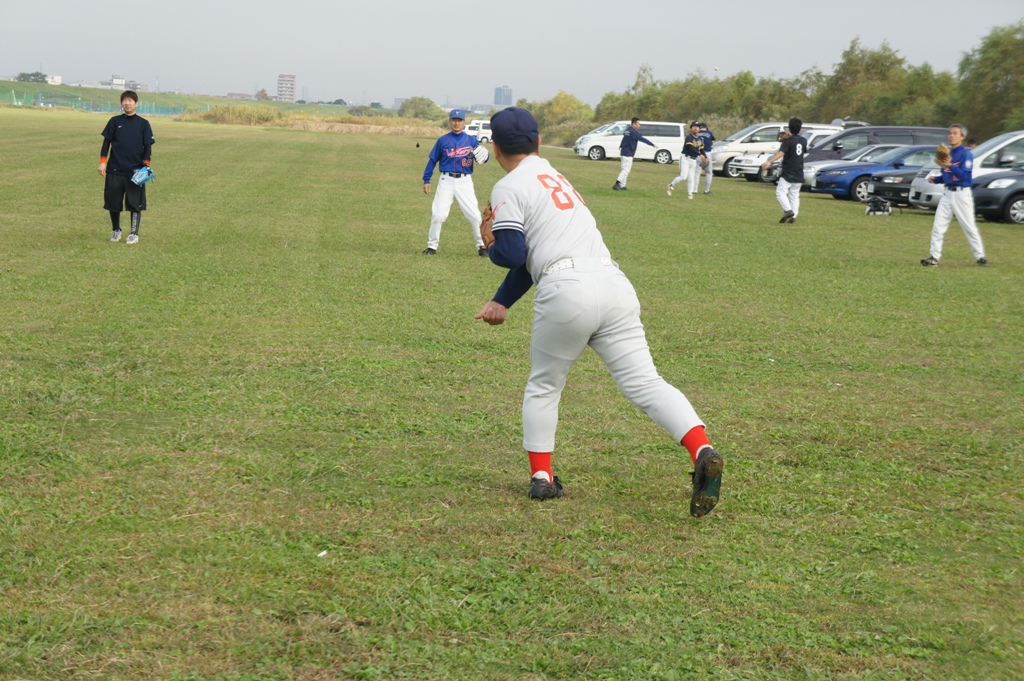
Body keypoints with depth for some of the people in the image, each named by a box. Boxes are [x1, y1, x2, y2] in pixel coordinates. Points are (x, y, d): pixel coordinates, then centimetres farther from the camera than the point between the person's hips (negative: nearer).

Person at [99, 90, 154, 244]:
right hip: (114, 170, 1)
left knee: (135, 204, -1)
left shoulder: (143, 124, 3)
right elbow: (106, 142, 8)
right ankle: (115, 230, 24)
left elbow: (148, 147, 3)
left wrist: (146, 165, -7)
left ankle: (134, 233, 8)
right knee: (113, 202, 6)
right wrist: (103, 162, 0)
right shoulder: (115, 122, 6)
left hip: (135, 171, -1)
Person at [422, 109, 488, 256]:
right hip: (446, 181, 0)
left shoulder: (471, 140, 4)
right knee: (438, 215, -2)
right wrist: (426, 180, 2)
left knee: (474, 215, -4)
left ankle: (482, 246, 7)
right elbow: (432, 160, 7)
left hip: (465, 181, 0)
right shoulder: (443, 140, 4)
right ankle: (432, 246, 10)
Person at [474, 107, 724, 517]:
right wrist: (501, 302, 30)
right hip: (615, 283, 6)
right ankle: (702, 450, -24)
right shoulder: (556, 179, 31)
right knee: (644, 382, -4)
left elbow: (513, 253, -4)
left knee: (543, 387, 16)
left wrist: (491, 248, 18)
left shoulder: (509, 189, 6)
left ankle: (541, 476, 15)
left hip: (568, 290, -6)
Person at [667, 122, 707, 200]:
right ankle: (671, 185, 3)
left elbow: (701, 149, 16)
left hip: (693, 160, 7)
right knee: (683, 176, -17)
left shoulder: (700, 139, 12)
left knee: (691, 178, 7)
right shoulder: (689, 137, -12)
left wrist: (705, 157, 3)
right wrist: (699, 154, -27)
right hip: (685, 158, -7)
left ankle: (690, 193, 13)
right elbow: (691, 148, -23)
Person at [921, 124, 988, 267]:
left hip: (961, 194, -7)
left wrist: (950, 166, -29)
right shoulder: (947, 153, 14)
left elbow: (966, 175, -19)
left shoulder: (966, 153, -9)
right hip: (947, 193, 7)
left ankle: (980, 257, 10)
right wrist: (935, 179, 3)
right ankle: (934, 257, -1)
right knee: (938, 226, -1)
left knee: (969, 227, 0)